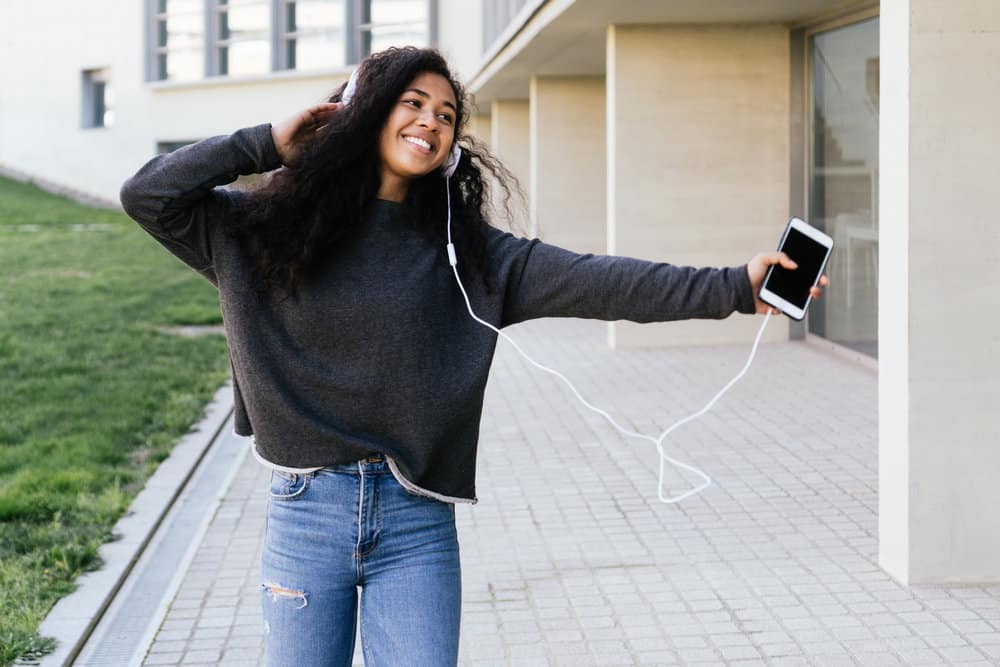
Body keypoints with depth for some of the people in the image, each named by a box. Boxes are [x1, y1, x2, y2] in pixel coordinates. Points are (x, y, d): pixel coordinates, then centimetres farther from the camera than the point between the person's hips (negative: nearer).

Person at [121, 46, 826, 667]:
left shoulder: (466, 252, 3)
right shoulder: (273, 227, 4)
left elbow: (594, 281, -6)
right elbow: (148, 195, 2)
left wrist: (733, 286, -16)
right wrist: (270, 144, 0)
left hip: (417, 524, 0)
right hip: (307, 513, 0)